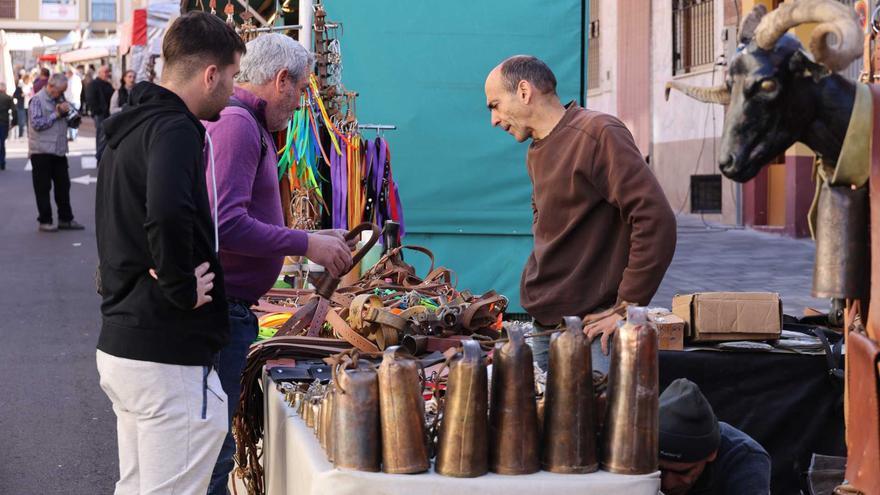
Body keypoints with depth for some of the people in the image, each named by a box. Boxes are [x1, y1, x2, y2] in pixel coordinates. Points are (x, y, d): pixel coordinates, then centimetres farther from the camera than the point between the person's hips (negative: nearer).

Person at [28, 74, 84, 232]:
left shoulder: (60, 99, 12)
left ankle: (65, 219, 17)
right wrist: (56, 114, -14)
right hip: (41, 151, -7)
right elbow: (37, 124, -17)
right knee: (43, 188, 2)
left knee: (63, 186, 9)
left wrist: (67, 111, -4)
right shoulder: (37, 100, -8)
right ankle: (45, 221, 9)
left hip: (59, 150, 7)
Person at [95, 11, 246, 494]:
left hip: (118, 345, 10)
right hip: (168, 357, -10)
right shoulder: (174, 130, -16)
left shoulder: (127, 130, 15)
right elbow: (168, 215, -35)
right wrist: (183, 288, -21)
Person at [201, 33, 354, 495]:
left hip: (231, 306, 11)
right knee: (213, 450, -4)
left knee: (217, 443, 16)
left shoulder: (246, 123, 18)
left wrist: (311, 238, 19)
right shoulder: (236, 123, -15)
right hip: (222, 309, -11)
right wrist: (306, 244, -16)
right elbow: (226, 225, -24)